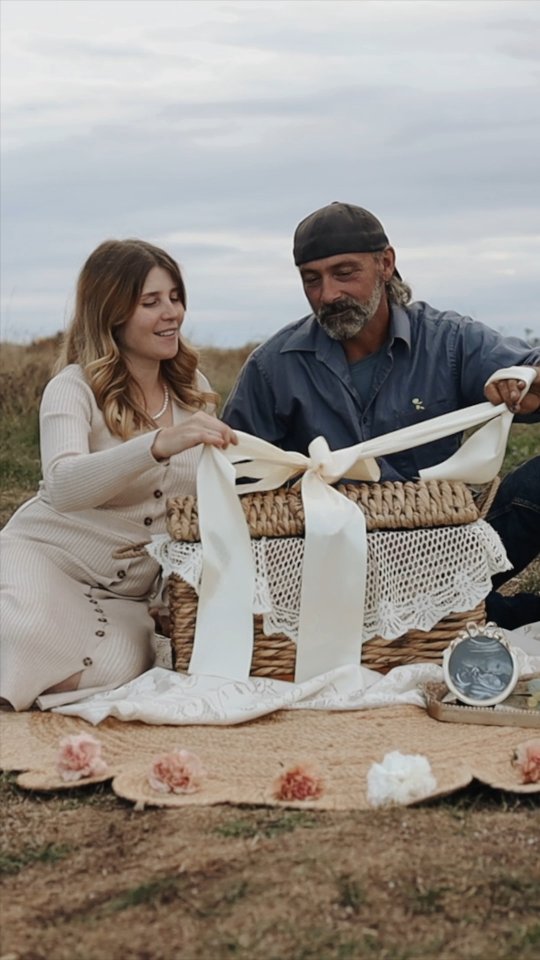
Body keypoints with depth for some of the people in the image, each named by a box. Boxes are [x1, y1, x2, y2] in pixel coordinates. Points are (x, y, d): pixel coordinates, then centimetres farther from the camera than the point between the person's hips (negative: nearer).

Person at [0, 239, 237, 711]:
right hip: (45, 560, -5)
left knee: (115, 671, -28)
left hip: (129, 593, 5)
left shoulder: (193, 389, 7)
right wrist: (161, 444, -44)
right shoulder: (74, 388, -12)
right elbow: (62, 488, -31)